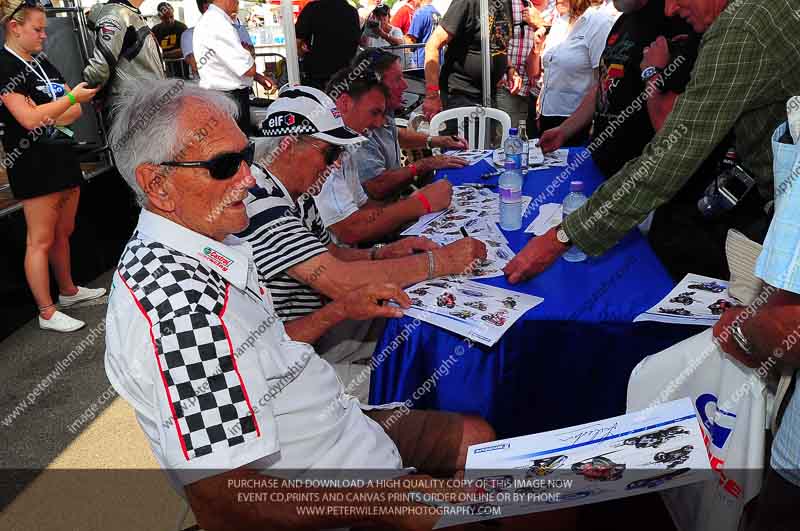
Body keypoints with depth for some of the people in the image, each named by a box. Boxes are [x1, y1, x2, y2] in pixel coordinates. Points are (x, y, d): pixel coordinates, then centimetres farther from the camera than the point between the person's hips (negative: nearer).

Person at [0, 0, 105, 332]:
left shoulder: (42, 63, 14)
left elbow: (76, 110, 12)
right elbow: (29, 119, -18)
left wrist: (51, 119, -8)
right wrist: (72, 97, -14)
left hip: (62, 156, 8)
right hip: (33, 164, -8)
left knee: (63, 233, 17)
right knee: (41, 240, -2)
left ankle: (68, 291, 31)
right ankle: (47, 314, 5)